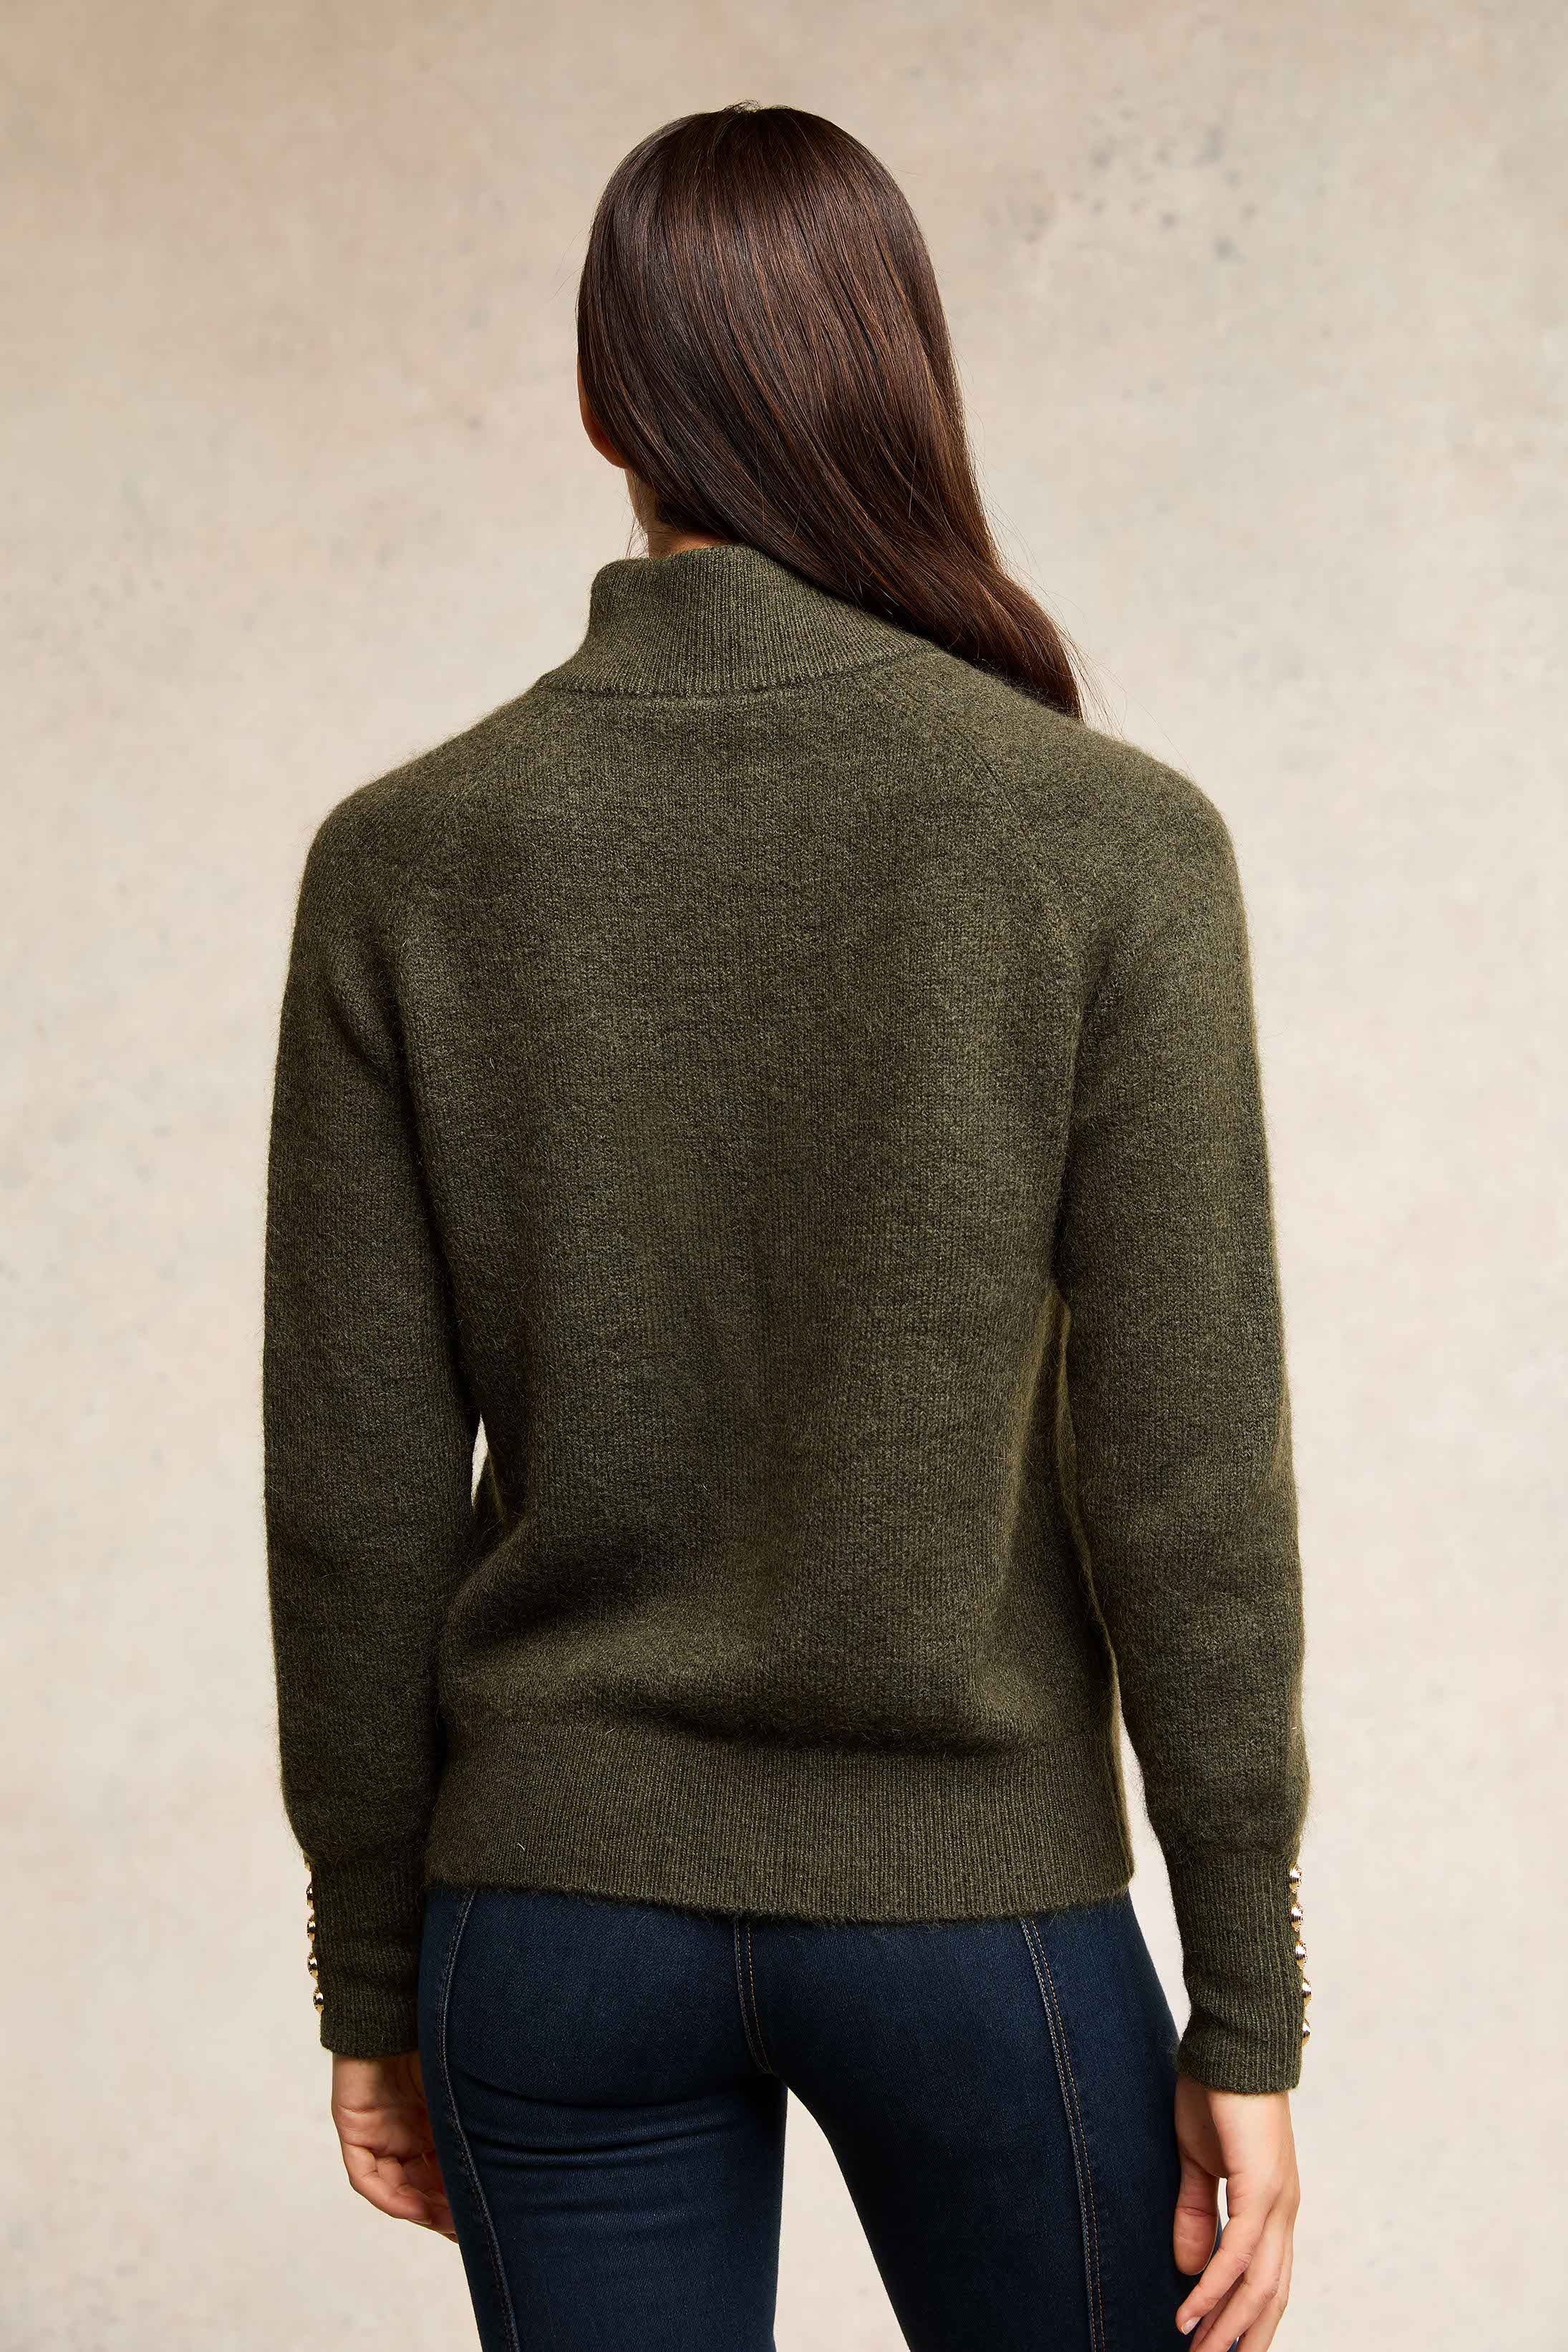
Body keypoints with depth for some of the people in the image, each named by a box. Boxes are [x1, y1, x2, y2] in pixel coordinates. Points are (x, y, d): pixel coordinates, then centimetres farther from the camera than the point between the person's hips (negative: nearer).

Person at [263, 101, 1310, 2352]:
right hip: (975, 1909, -1)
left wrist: (373, 1976, 8)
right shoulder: (1112, 843, -11)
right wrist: (1245, 2016, -2)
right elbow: (1184, 1476, -12)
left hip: (561, 1915, 2)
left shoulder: (406, 860, -6)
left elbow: (357, 1494, -3)